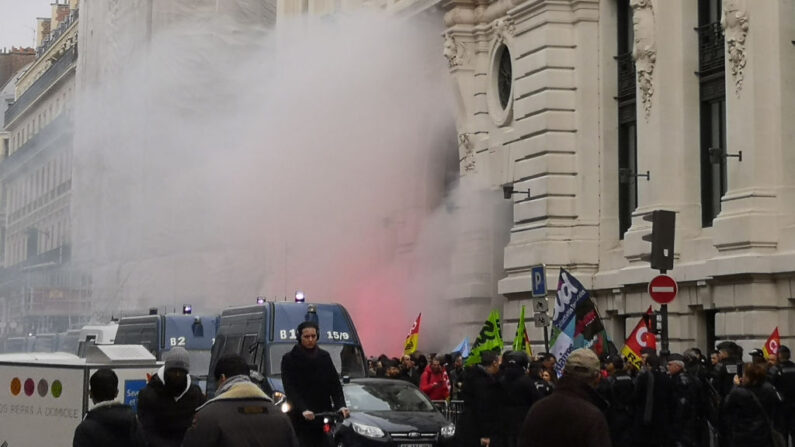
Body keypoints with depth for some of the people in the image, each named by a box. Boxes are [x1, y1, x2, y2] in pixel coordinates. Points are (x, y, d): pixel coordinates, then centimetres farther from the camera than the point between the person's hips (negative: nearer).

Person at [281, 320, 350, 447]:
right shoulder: (289, 359, 1)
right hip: (301, 417, -3)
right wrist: (303, 410, -23)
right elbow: (290, 389, -8)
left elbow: (335, 384, 7)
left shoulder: (324, 357, 13)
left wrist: (340, 405, -10)